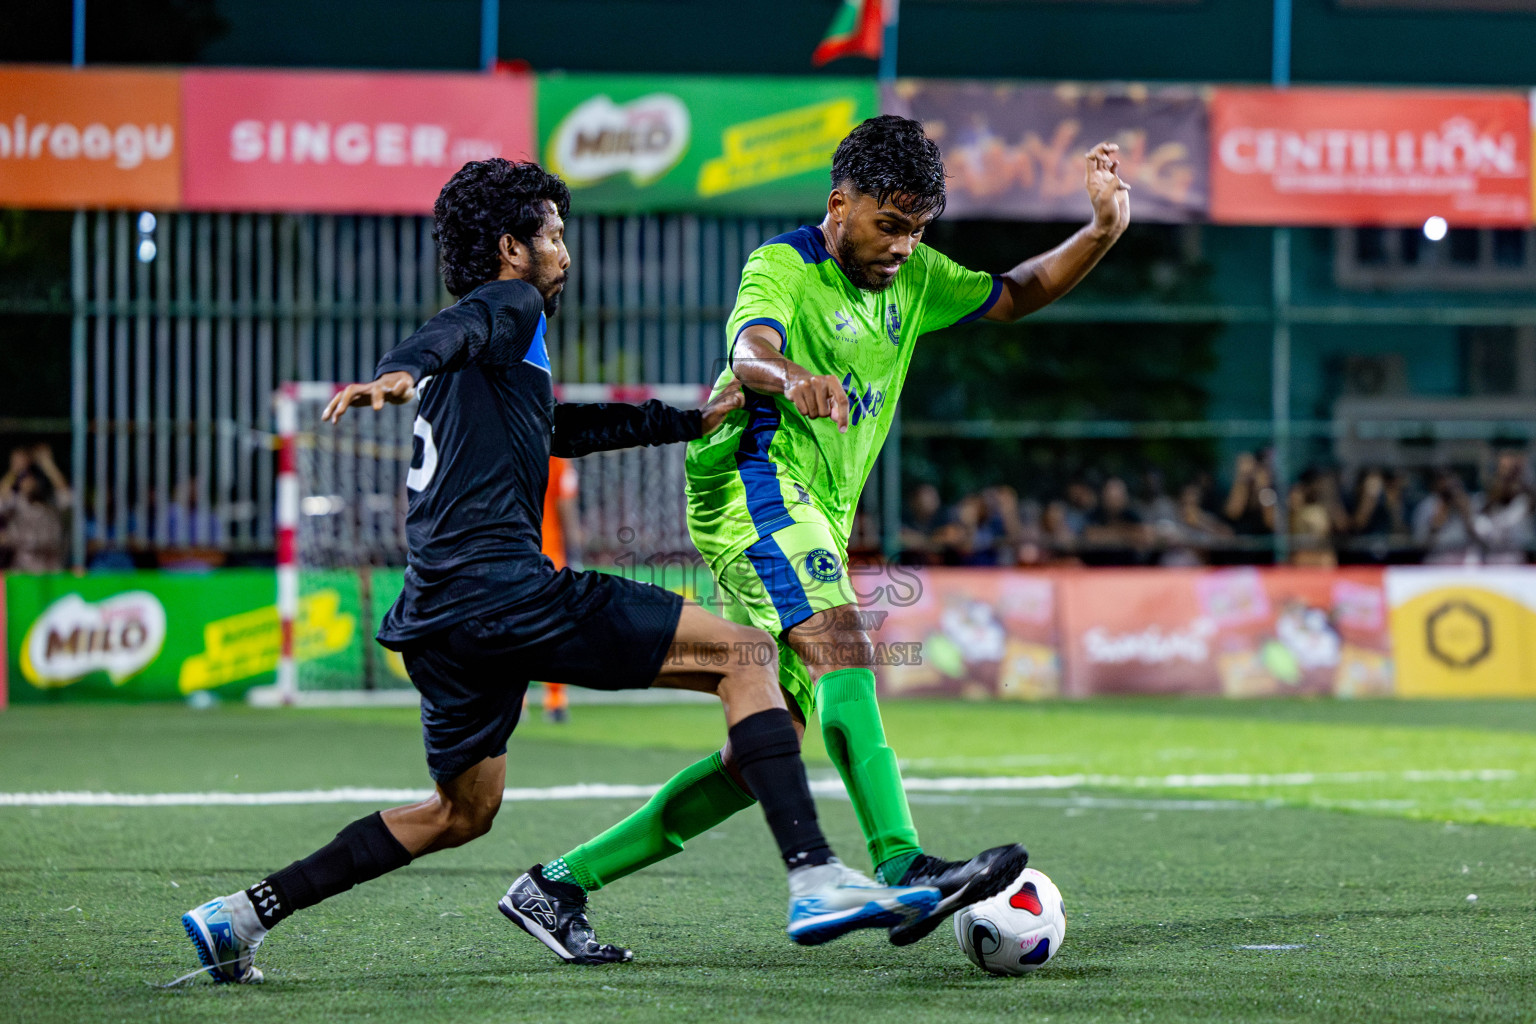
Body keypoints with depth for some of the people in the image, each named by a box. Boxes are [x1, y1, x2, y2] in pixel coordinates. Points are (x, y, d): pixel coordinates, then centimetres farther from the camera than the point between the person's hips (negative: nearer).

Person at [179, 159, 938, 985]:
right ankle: (816, 879, -21)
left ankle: (243, 915, 18)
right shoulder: (510, 306, 1)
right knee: (738, 654, -7)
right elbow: (452, 331, -22)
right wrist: (402, 373, -46)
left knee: (462, 812, 24)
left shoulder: (492, 352, 29)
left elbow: (562, 428, 44)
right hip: (503, 588, -10)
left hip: (438, 616, 10)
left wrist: (695, 420, 46)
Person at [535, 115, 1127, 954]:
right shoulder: (780, 267, -8)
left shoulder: (912, 279, 16)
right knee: (842, 647, -30)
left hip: (817, 522, 9)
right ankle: (902, 871, -46)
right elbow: (747, 353, -29)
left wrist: (1102, 232, 9)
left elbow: (1014, 296, 26)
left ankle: (561, 881, 9)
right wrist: (791, 377, -53)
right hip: (755, 484, -8)